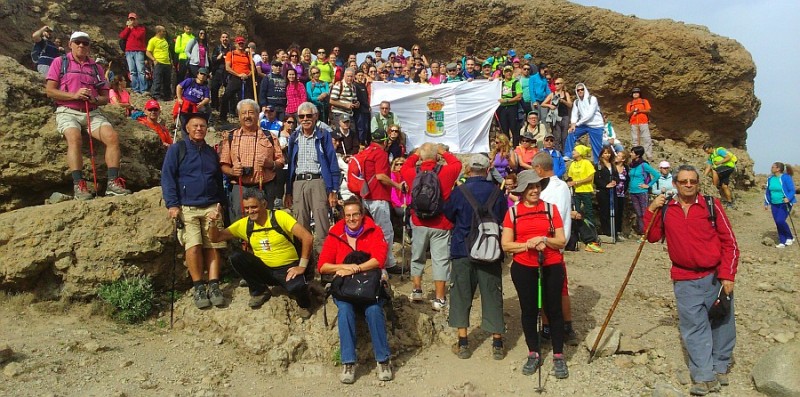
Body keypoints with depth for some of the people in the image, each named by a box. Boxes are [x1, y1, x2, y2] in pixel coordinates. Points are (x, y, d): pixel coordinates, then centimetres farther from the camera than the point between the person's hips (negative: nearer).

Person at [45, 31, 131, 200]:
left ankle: (113, 182, -25)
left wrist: (95, 99, -8)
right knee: (75, 138, -33)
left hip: (92, 112, 3)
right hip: (67, 112, -3)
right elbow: (49, 91, 1)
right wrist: (74, 95, -14)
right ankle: (78, 185, -38)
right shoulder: (59, 62, 10)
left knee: (113, 137, -22)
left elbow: (105, 97, 16)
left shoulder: (96, 67, 20)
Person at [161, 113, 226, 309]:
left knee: (213, 247, -7)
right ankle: (198, 287, -8)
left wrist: (220, 202, 15)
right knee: (193, 246, -17)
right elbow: (167, 177, -1)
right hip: (186, 208, -3)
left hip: (211, 207, 4)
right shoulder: (176, 150, 6)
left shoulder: (211, 152, 19)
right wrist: (172, 205, -10)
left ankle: (213, 286, -6)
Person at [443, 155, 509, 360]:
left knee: (461, 295, 9)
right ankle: (497, 344, 14)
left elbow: (448, 215, 6)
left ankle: (463, 343, 12)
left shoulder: (459, 192, -9)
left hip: (463, 250, -1)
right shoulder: (497, 193, -4)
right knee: (492, 295, 9)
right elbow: (503, 219, 9)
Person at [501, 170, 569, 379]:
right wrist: (528, 244, -17)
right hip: (523, 268, 1)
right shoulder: (513, 212, 1)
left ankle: (558, 356, 18)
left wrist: (545, 240, -18)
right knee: (528, 310, 10)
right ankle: (534, 354, 25)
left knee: (554, 309, 5)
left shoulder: (551, 208, 1)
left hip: (552, 267, 0)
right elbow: (506, 245, -2)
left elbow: (561, 241, 1)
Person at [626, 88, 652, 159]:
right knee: (635, 140, 0)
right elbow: (628, 114, 8)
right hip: (634, 124, 2)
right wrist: (633, 111, -10)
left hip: (644, 123, -2)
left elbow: (648, 111, 4)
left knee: (647, 139, -7)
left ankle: (649, 155, -8)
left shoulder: (644, 101, 12)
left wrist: (640, 110, -10)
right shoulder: (630, 103, 16)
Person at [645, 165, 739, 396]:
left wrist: (727, 275, -8)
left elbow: (729, 242, -3)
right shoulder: (666, 209, 3)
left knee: (722, 324, 12)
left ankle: (720, 367, 31)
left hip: (715, 277, -1)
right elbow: (653, 237, 5)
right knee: (694, 327, 1)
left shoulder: (711, 205, -5)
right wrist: (652, 211, -7)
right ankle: (704, 377, 7)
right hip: (685, 280, 1)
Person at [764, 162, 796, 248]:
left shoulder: (786, 178, -12)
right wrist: (766, 203, 13)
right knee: (778, 223, 6)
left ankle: (790, 238, 6)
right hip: (774, 204, 6)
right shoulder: (770, 179, 6)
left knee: (780, 221, -17)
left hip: (785, 204, -6)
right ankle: (782, 242, 16)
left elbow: (792, 190, -11)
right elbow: (768, 192, 16)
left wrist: (788, 198, -29)